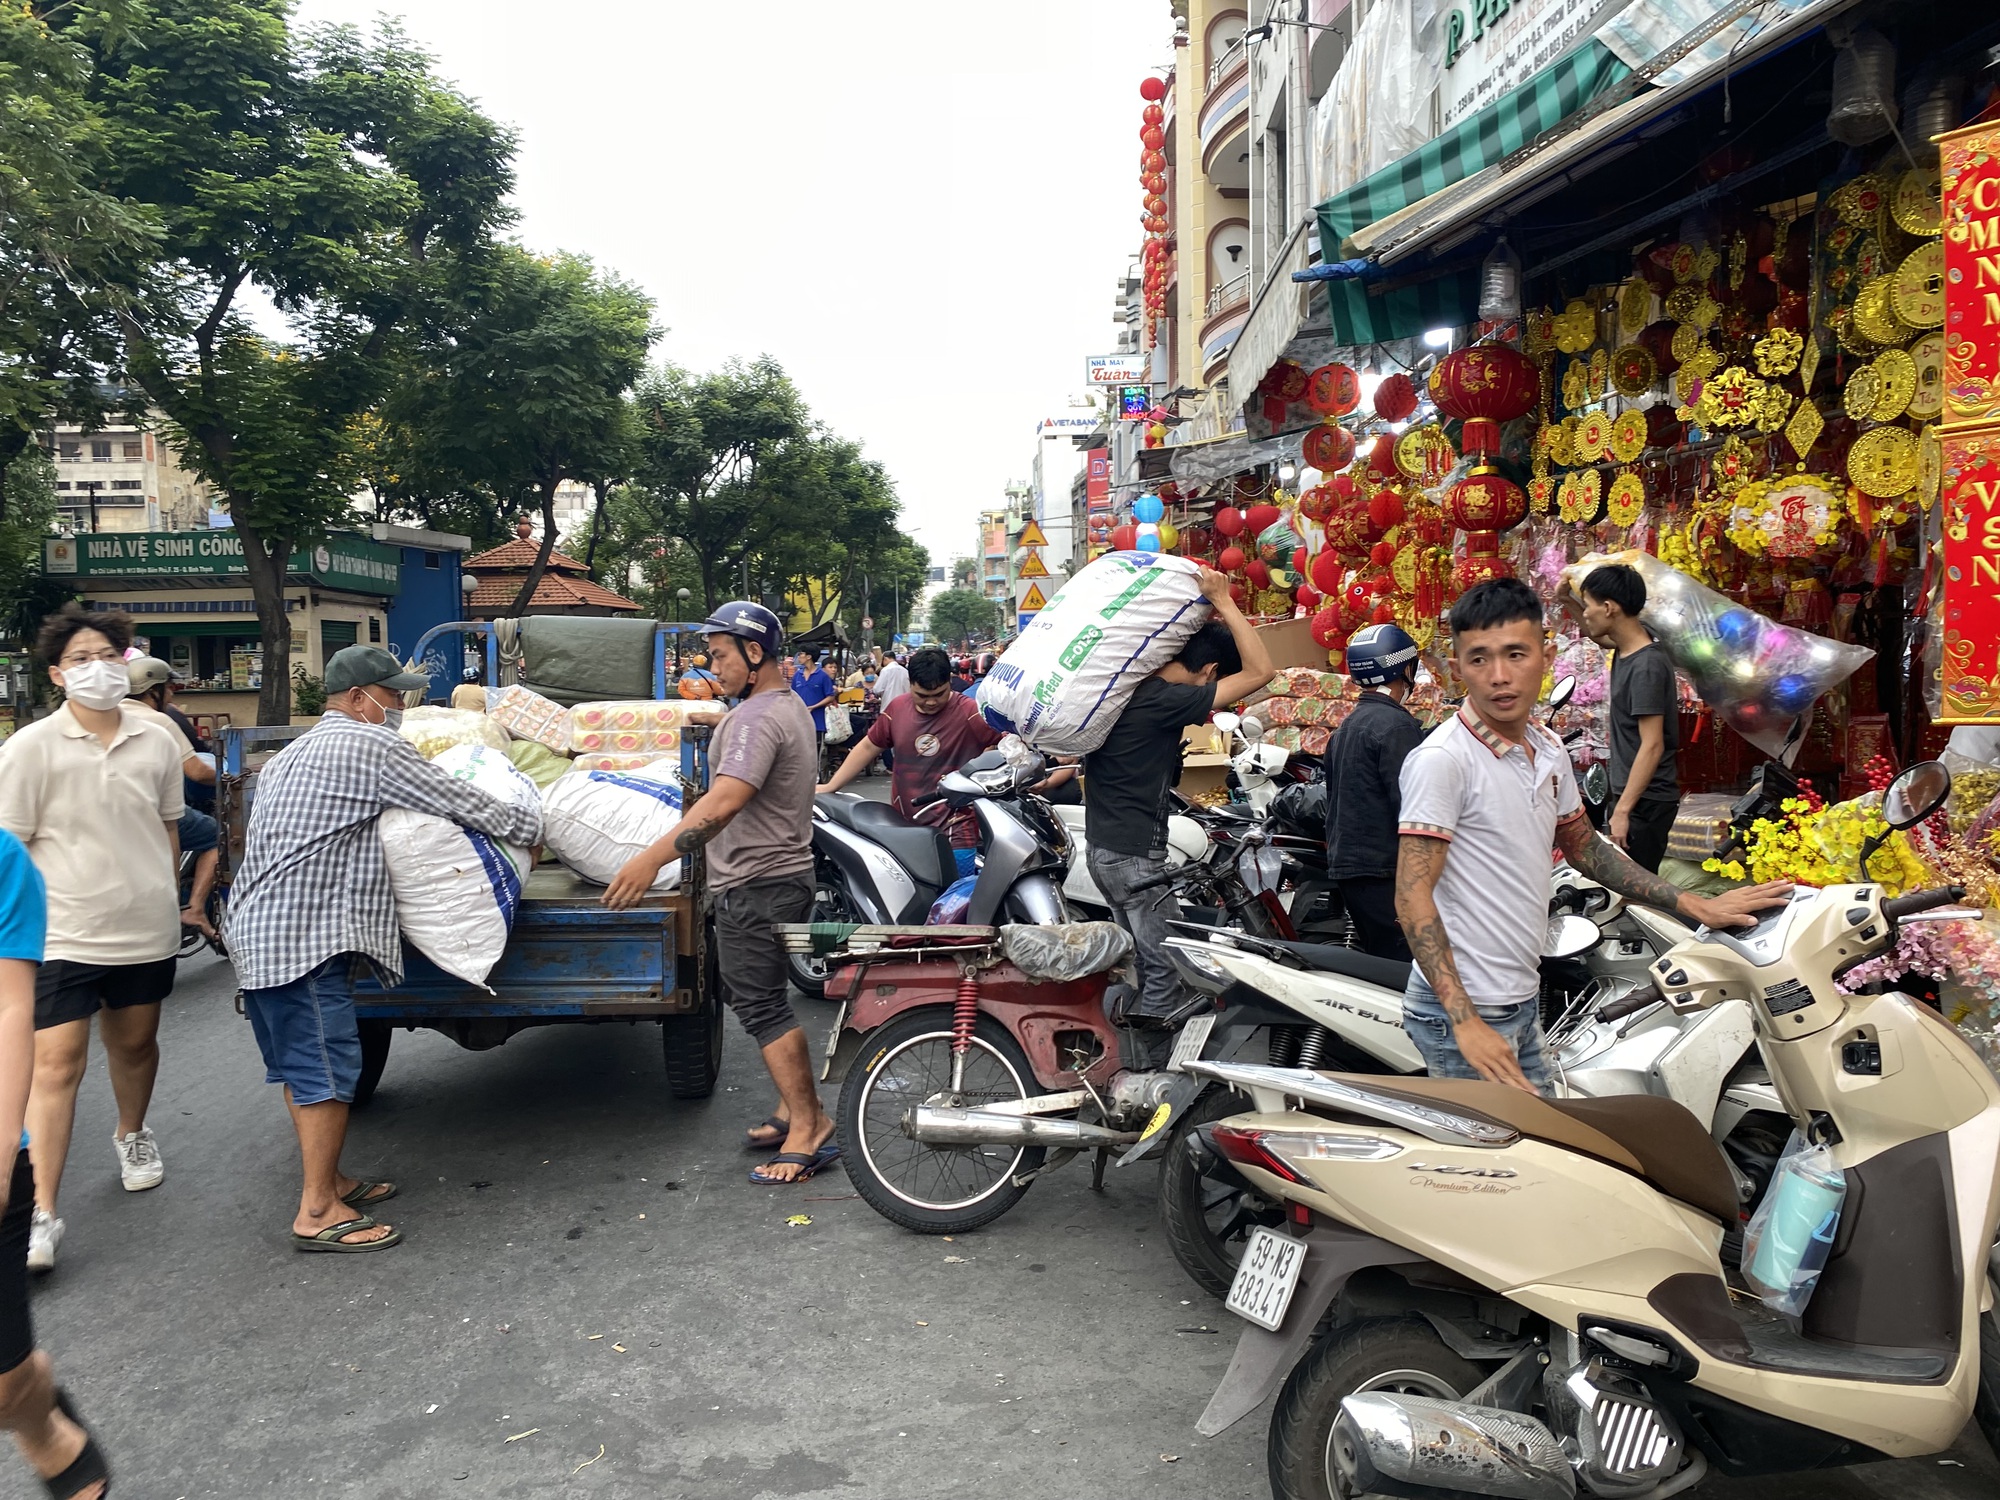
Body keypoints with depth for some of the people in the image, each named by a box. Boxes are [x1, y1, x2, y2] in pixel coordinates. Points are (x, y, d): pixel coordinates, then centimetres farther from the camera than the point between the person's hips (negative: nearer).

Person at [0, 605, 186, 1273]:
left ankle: (132, 1134, 46)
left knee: (135, 1043, 19)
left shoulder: (157, 743, 3)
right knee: (55, 1063, -7)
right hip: (65, 934, -4)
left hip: (146, 930, 4)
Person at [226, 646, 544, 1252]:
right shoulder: (373, 746, -9)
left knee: (300, 1064, 16)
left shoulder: (295, 752, 22)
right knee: (326, 1069, -7)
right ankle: (317, 1213, -2)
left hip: (258, 929, 11)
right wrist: (532, 825, 5)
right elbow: (458, 801, -8)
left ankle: (329, 1181, 26)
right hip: (304, 935, -11)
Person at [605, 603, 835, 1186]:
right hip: (784, 874, 11)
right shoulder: (790, 706, 14)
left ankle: (808, 1128, -3)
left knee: (762, 1007, -6)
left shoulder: (757, 717, -20)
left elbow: (724, 802, -33)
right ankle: (794, 1110, 25)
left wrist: (653, 857, -36)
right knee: (762, 1000, 17)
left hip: (755, 886, -11)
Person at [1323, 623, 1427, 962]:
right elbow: (1411, 806, -18)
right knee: (1405, 968, -10)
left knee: (1380, 962, 14)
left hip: (1345, 868, 10)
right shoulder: (1396, 724, -12)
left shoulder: (1345, 728, 18)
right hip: (1385, 871, -10)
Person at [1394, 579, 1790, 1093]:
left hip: (1526, 1006, 8)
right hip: (1462, 1013, -8)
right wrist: (1466, 1022, -29)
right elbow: (1412, 898, -22)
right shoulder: (1441, 759, -18)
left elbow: (1584, 848, 24)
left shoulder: (1549, 751, 8)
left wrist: (1695, 906, 21)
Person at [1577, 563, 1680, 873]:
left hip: (1645, 801, -9)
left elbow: (1652, 746, -24)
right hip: (1629, 792, 9)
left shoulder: (1646, 667, -22)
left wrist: (1622, 811, -24)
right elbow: (1595, 635, 29)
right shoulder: (1627, 646, 5)